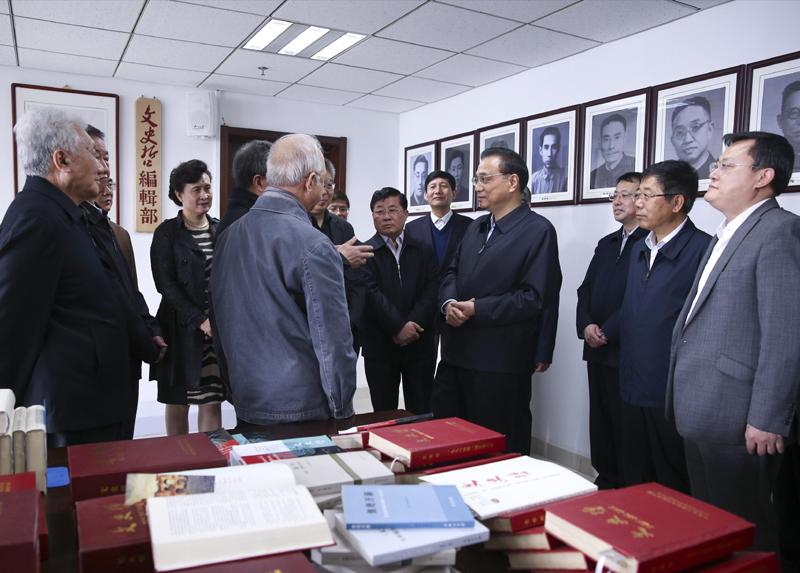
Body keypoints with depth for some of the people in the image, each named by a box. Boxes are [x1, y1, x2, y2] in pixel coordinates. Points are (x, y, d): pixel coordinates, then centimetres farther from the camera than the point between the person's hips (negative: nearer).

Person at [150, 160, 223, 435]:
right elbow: (166, 284, -7)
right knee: (178, 401, 8)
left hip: (219, 328, 3)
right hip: (182, 328, -2)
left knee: (212, 400, 3)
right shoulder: (167, 233, -1)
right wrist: (199, 320, -15)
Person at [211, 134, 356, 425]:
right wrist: (342, 411, -6)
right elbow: (333, 342, -18)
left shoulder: (227, 236, 2)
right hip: (302, 410, -6)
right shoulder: (314, 245, -19)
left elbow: (221, 324, 10)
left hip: (246, 404, 7)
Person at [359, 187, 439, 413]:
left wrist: (412, 324, -15)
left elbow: (432, 291, -2)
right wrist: (399, 326, -18)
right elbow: (372, 294, -11)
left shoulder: (423, 250, 7)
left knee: (421, 411, 8)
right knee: (384, 412, 8)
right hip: (380, 344, -2)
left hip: (420, 342, 2)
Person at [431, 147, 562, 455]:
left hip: (501, 363, -7)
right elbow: (452, 273, 16)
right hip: (456, 354, 8)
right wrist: (449, 303, -6)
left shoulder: (538, 230, -9)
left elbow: (535, 297, -17)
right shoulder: (476, 226, 16)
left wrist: (477, 310, -17)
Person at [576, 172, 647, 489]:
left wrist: (607, 332, -14)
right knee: (600, 424, 14)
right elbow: (586, 290, 14)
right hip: (597, 352, 8)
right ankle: (605, 481, 27)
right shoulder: (606, 243, 18)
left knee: (625, 428, 1)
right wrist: (586, 325, -2)